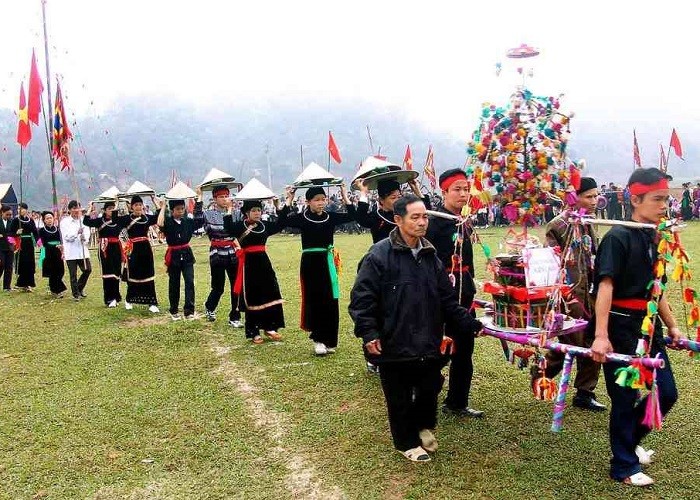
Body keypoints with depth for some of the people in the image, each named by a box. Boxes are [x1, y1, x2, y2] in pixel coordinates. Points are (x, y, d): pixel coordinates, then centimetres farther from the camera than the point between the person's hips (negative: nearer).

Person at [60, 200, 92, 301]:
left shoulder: (83, 220, 9)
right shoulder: (65, 222, -1)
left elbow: (87, 233, 5)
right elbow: (67, 237, -10)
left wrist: (85, 238, -18)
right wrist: (77, 232, -25)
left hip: (82, 250, 3)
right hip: (71, 252, -3)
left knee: (87, 270, 1)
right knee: (73, 274, 0)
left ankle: (80, 288, 24)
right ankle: (76, 294, 13)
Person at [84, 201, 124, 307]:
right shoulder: (100, 220, 0)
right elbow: (86, 222, -12)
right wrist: (90, 209, -10)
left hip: (116, 248, 4)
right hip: (105, 249, -4)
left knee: (116, 273, 8)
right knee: (108, 273, -4)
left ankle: (115, 297, 18)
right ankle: (109, 299, -1)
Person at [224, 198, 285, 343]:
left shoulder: (265, 225, 8)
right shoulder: (240, 225, -6)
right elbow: (228, 229, -25)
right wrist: (229, 211, -27)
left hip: (263, 261, 5)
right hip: (249, 263, -5)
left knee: (271, 294, 4)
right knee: (252, 298, 2)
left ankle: (269, 328, 17)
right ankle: (253, 332, 12)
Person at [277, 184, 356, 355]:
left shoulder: (331, 217, 4)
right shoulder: (302, 218, -4)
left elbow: (352, 215, -2)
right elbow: (282, 221, -17)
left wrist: (344, 195, -4)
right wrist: (289, 200, -18)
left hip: (327, 262, 3)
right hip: (310, 262, -3)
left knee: (330, 301, 5)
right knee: (314, 300, 1)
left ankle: (328, 340, 16)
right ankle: (318, 339, 9)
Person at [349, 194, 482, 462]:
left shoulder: (430, 256, 7)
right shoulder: (379, 255, -13)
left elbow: (447, 299, 11)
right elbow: (361, 298, -13)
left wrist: (472, 324, 7)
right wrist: (369, 334, -19)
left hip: (428, 343, 5)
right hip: (394, 345, -5)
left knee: (430, 389, 16)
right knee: (400, 397, 9)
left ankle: (424, 426, 44)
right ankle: (407, 442, 31)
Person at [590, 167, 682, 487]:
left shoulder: (654, 239, 10)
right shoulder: (618, 237, -15)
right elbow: (605, 286, -24)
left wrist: (672, 327, 20)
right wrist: (601, 336, -31)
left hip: (648, 325, 8)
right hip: (621, 326, -8)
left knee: (667, 393, 12)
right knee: (625, 397, 3)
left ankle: (630, 439, 35)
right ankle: (624, 467, 20)